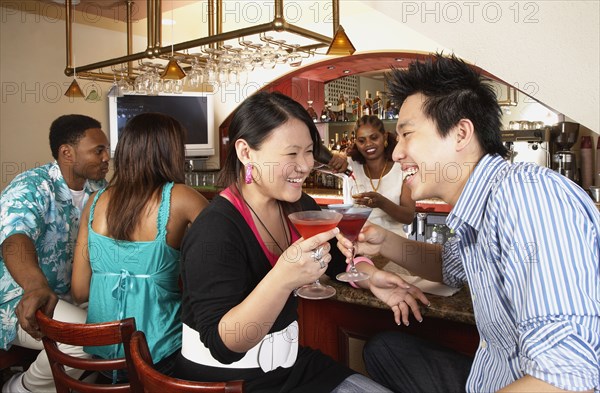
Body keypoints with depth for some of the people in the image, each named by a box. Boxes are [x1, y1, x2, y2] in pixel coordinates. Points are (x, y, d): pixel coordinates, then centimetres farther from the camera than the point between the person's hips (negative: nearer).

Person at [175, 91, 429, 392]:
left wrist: (371, 276, -1)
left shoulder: (299, 207, -3)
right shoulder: (214, 231, -24)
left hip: (290, 362, 7)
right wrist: (282, 278, -42)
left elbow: (334, 257, 17)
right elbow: (222, 344, -29)